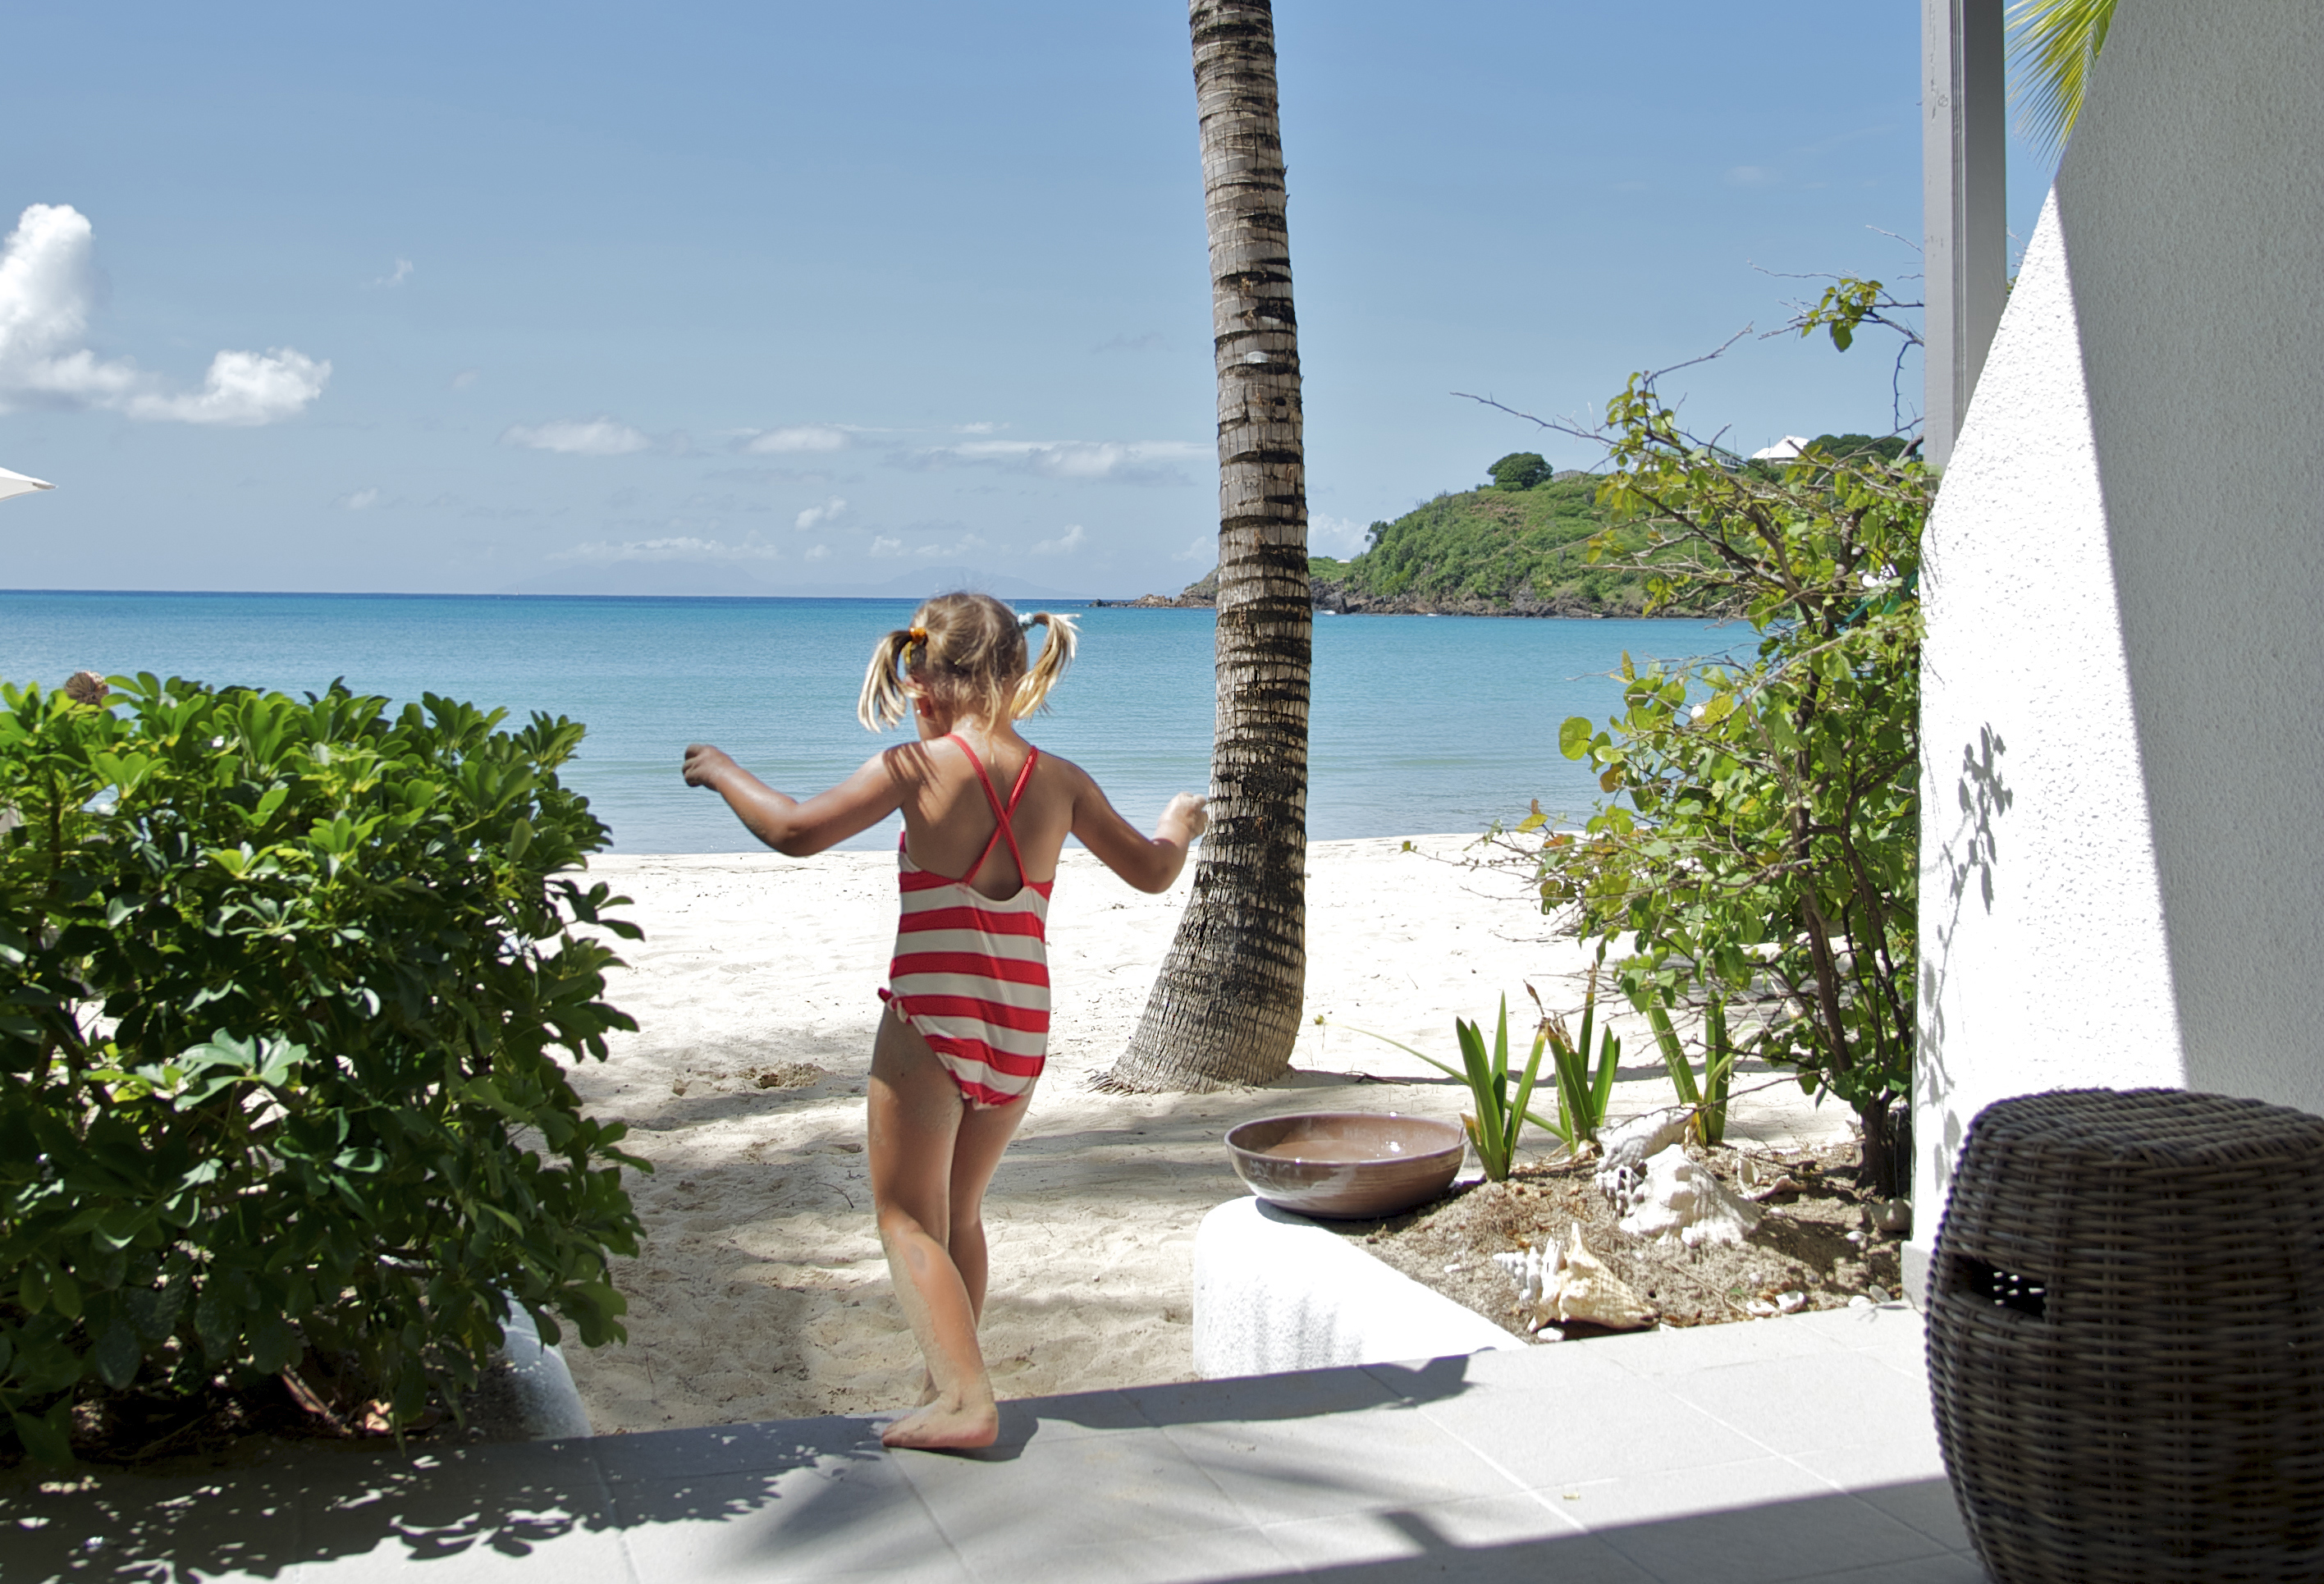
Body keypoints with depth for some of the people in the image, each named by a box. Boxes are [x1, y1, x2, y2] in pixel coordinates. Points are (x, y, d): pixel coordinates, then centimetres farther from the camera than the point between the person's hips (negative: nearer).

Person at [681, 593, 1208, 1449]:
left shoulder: (920, 766, -9)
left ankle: (964, 1399, -9)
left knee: (907, 1217, 4)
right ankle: (951, 1384, 30)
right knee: (959, 1212, 22)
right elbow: (1152, 871, 15)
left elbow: (795, 830, -11)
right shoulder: (1061, 780, 5)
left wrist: (721, 771, 6)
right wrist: (1179, 823, 37)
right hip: (1021, 1031, 5)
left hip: (932, 1018, -5)